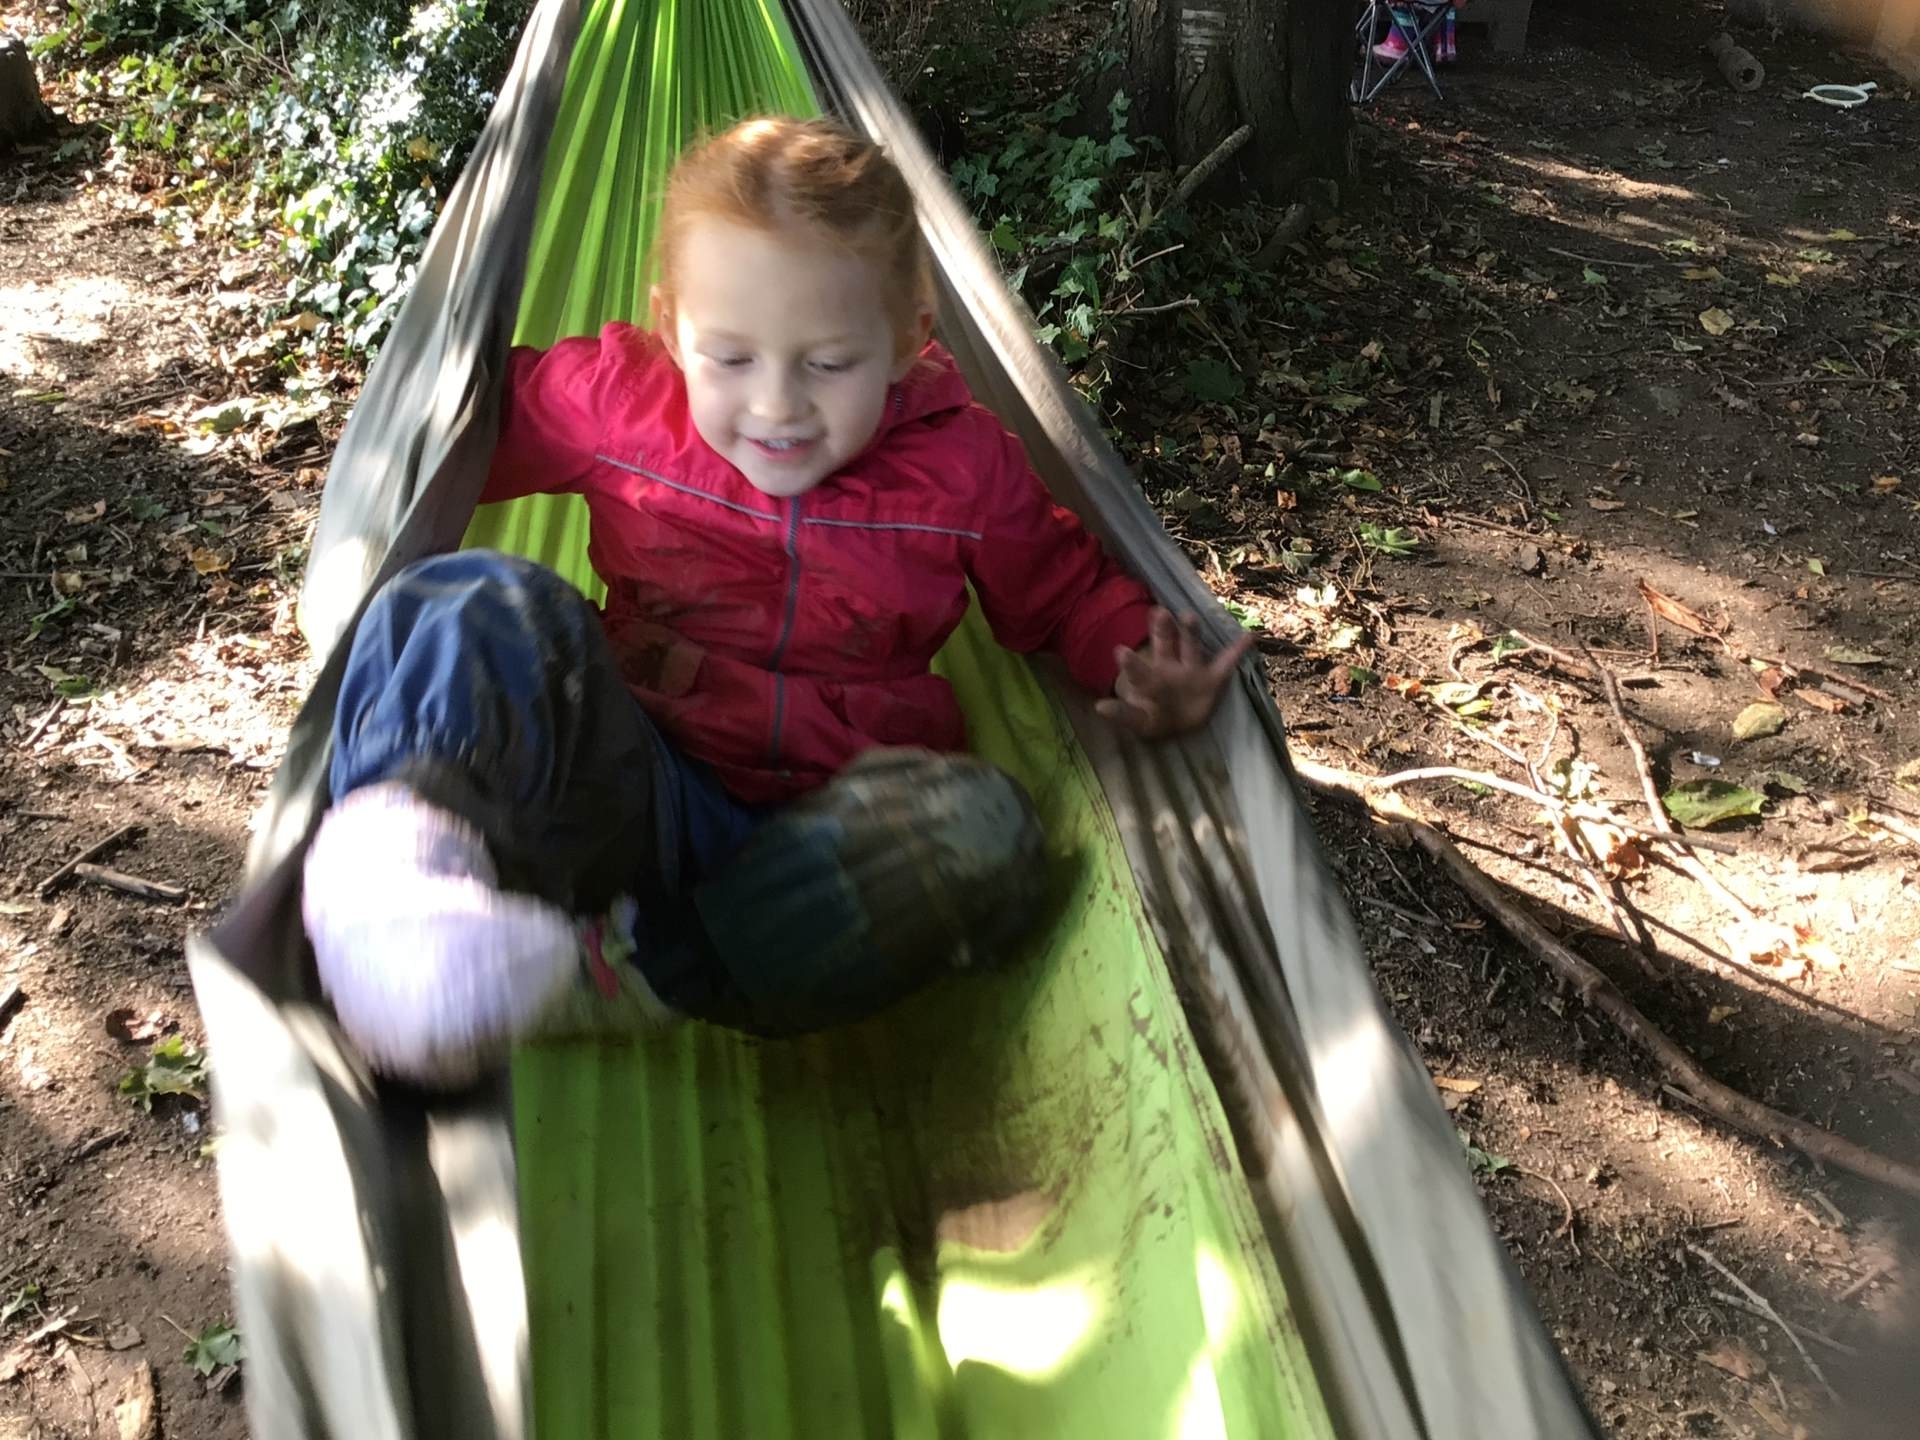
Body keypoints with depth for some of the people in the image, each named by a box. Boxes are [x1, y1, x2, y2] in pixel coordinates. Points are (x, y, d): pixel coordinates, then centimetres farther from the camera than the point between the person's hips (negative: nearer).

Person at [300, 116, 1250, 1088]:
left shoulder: (963, 467, 3)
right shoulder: (615, 398, 3)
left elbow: (1070, 589, 16)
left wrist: (1146, 668, -4)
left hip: (824, 819, 1)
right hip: (620, 784, 0)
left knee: (982, 828, -32)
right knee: (483, 606, -27)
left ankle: (628, 973, -36)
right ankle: (403, 854, -60)